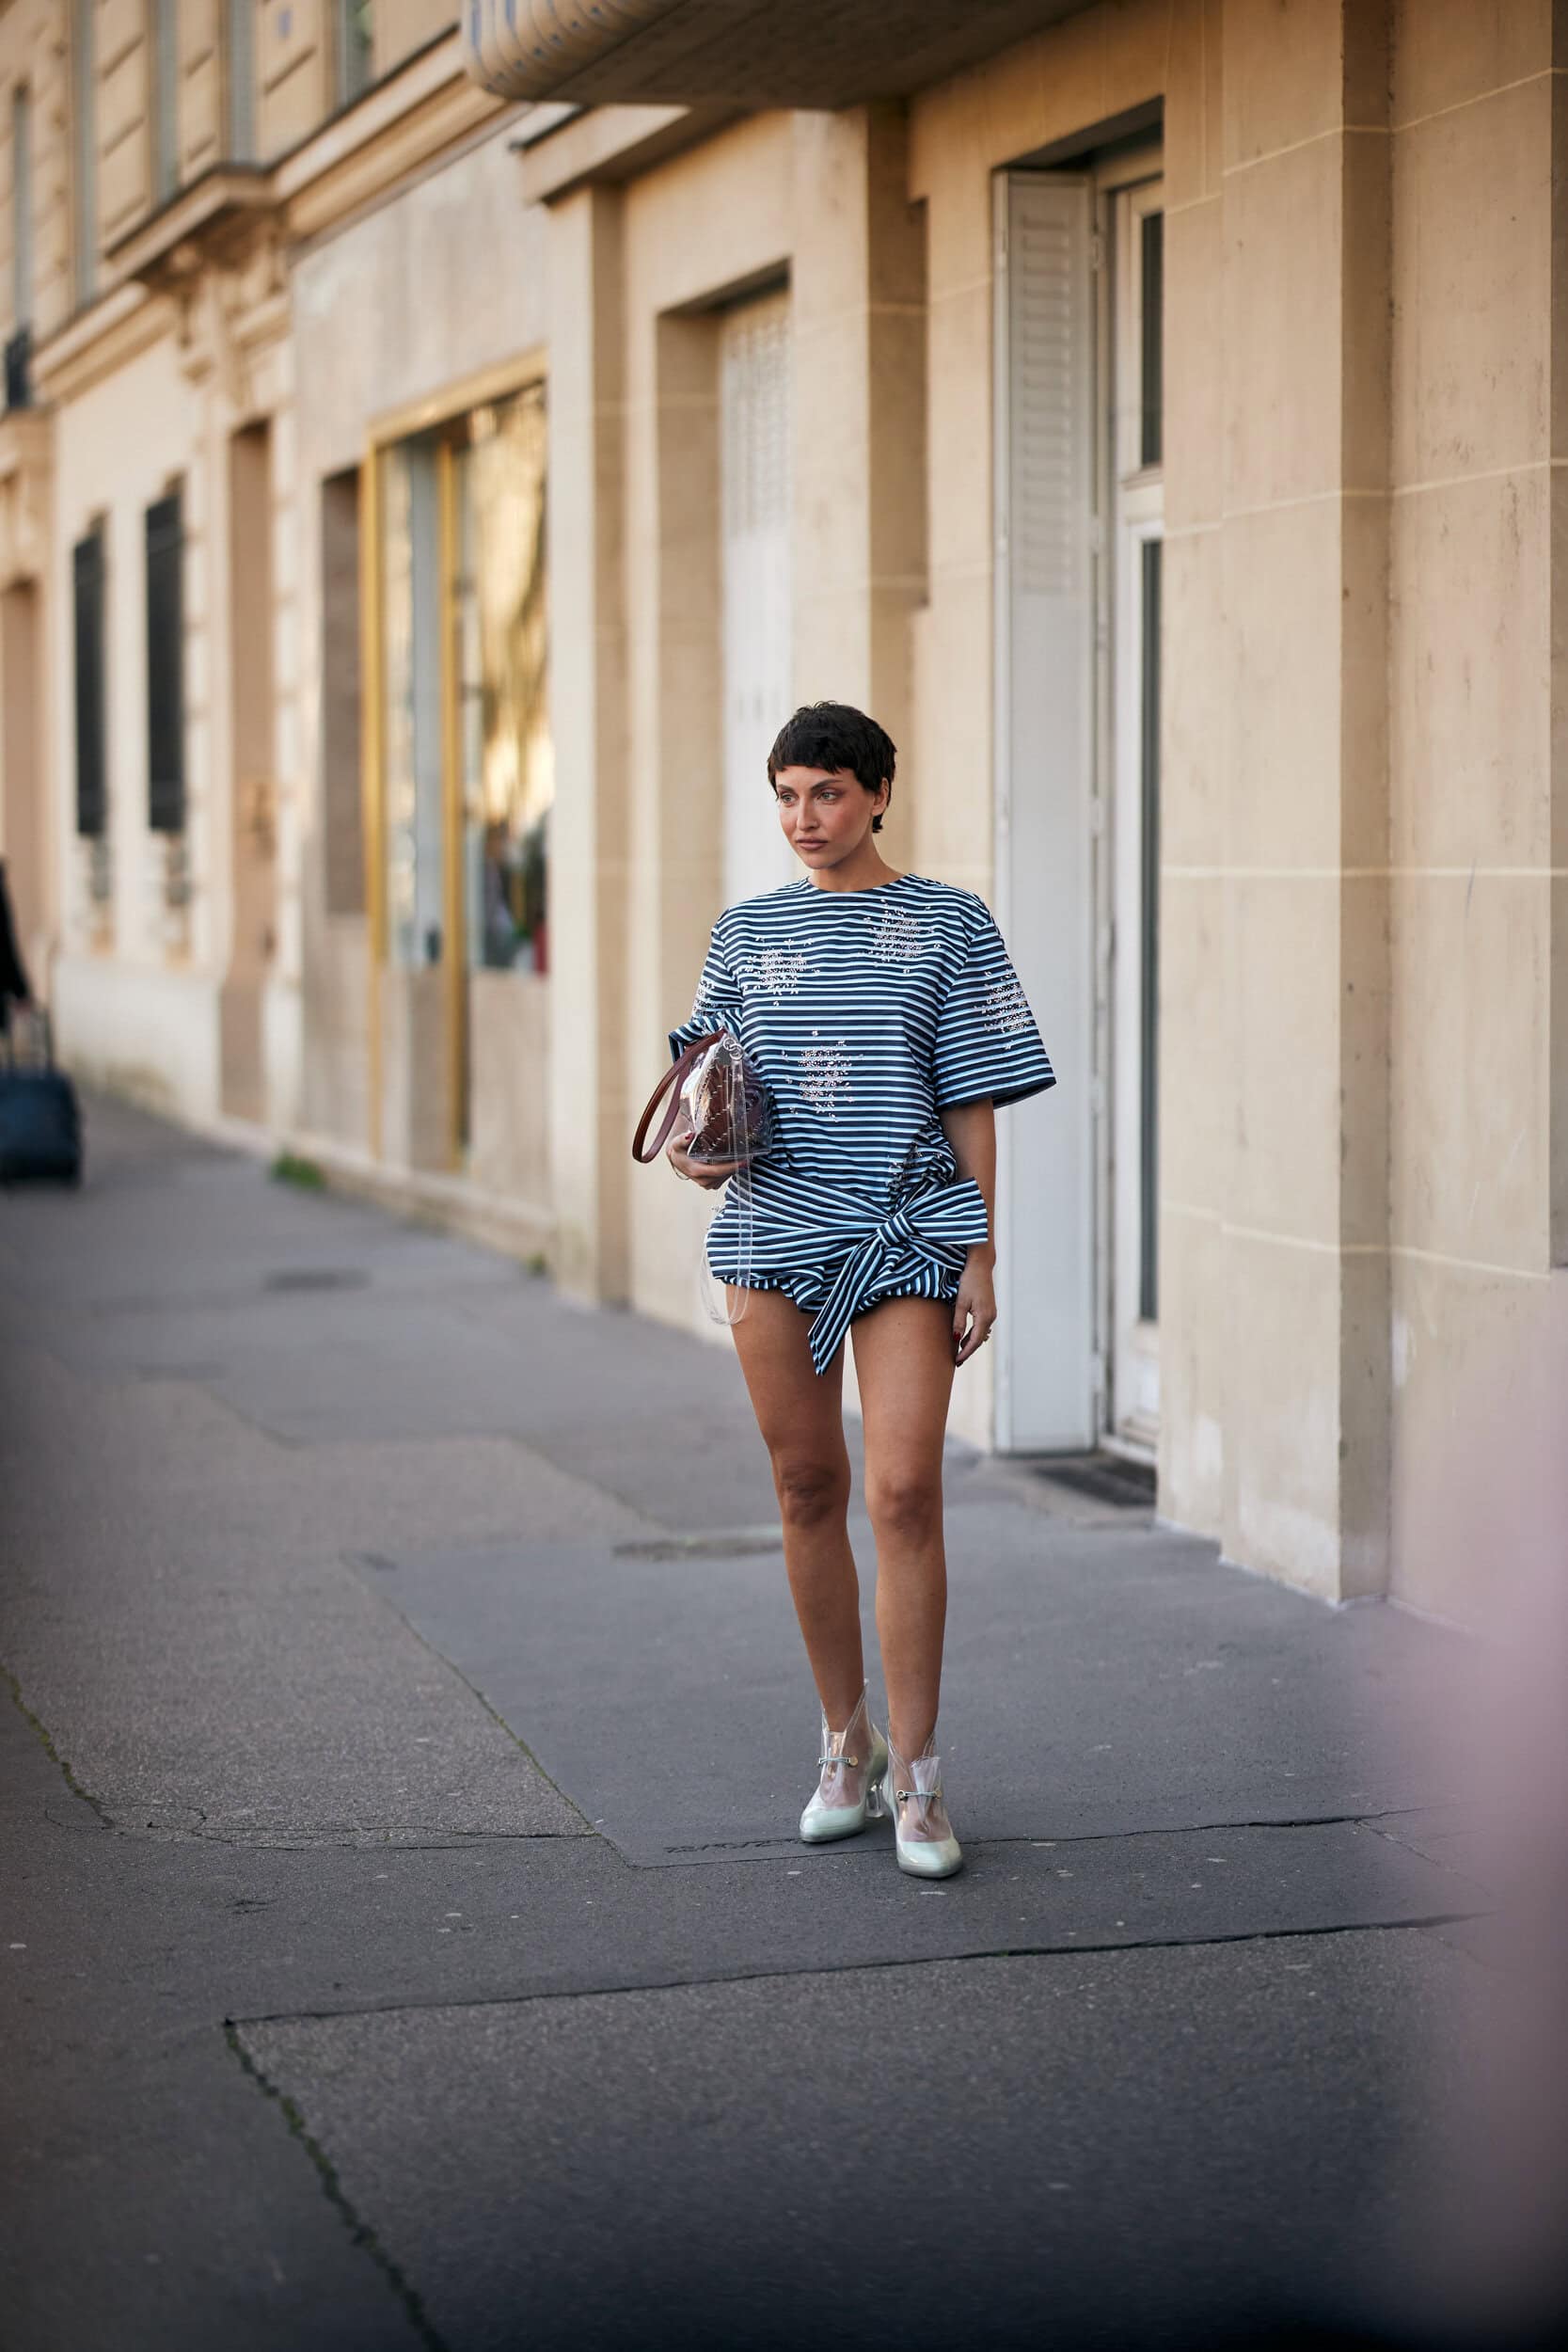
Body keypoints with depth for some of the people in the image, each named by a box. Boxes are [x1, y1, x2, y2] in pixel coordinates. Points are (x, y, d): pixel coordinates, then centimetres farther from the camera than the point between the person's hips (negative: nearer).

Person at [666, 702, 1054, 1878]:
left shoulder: (947, 924, 3)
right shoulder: (748, 931, 11)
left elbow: (973, 1103, 2)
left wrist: (982, 1255, -2)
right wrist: (693, 1144, -5)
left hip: (908, 1233, -3)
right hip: (775, 1225, 3)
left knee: (904, 1493, -10)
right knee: (809, 1490, 8)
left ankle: (918, 1777, -2)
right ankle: (847, 1745, 23)